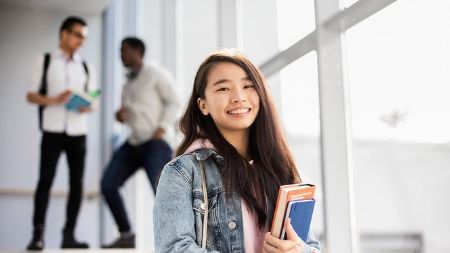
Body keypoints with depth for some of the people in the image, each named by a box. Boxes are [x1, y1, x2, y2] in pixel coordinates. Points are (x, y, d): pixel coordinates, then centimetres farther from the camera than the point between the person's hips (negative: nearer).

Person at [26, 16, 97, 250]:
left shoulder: (86, 67, 16)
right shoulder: (44, 61, 7)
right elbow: (31, 96, 2)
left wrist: (89, 106, -10)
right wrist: (54, 100, -16)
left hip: (78, 132, 4)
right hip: (52, 131, -3)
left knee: (77, 183, 1)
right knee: (45, 180, -8)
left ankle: (69, 235, 6)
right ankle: (38, 234, -6)